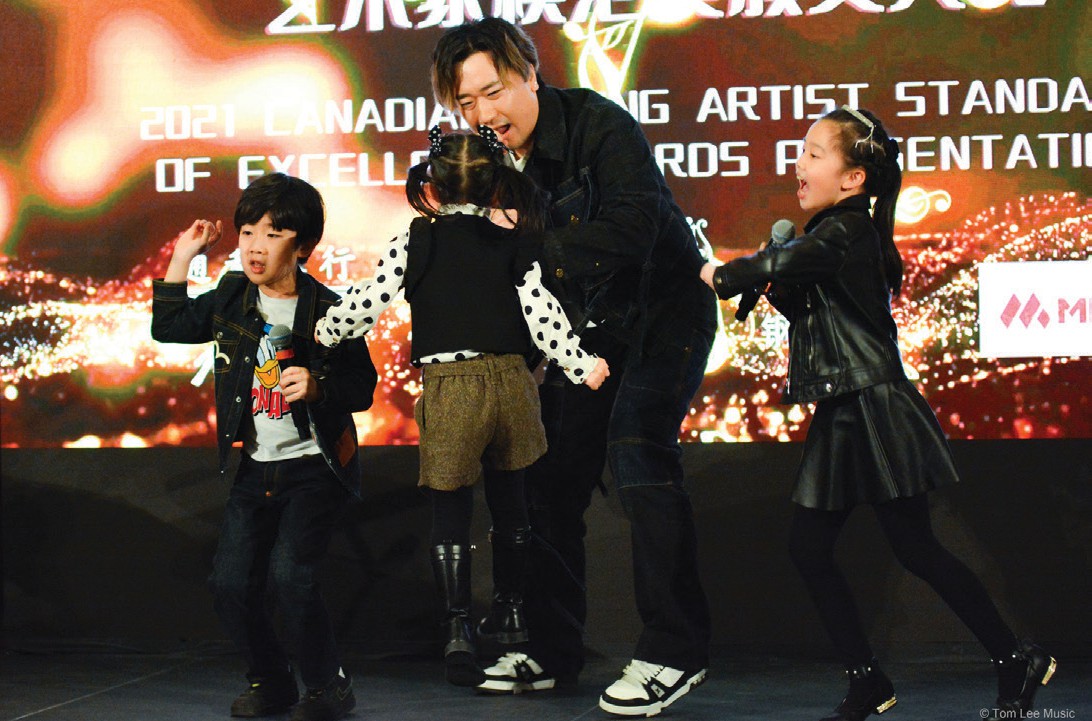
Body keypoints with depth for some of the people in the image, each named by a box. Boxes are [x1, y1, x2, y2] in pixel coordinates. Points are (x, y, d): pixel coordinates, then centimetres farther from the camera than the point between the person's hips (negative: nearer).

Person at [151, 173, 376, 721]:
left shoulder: (327, 311, -10)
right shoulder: (232, 297, 5)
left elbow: (363, 386, -8)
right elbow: (168, 328, 14)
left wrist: (318, 387, -27)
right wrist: (183, 259, 9)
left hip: (314, 467, -5)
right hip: (256, 469, 6)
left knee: (288, 574, -20)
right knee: (230, 583, -1)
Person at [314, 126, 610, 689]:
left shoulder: (414, 242, 0)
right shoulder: (512, 244, 4)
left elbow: (369, 301, -1)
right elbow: (543, 313, -2)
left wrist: (326, 329, 15)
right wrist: (580, 366, 4)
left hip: (447, 384, -2)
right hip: (509, 378, 2)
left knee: (450, 512, 3)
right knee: (509, 500, 18)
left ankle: (458, 632, -2)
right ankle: (510, 614, 31)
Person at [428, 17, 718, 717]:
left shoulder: (601, 126, -22)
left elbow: (633, 230, -34)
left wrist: (530, 245, -32)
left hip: (663, 309, -7)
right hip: (583, 326, 7)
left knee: (637, 447, -23)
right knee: (553, 471, 4)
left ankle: (676, 651, -18)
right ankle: (552, 647, 19)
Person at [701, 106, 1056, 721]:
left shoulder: (846, 232, -16)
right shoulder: (838, 235, 14)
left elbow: (782, 263, -33)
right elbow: (804, 310, 21)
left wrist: (723, 274, -15)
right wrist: (775, 285, 2)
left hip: (876, 412, -10)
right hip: (842, 418, 10)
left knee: (916, 549, -4)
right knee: (810, 549, 5)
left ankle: (1017, 660, 8)